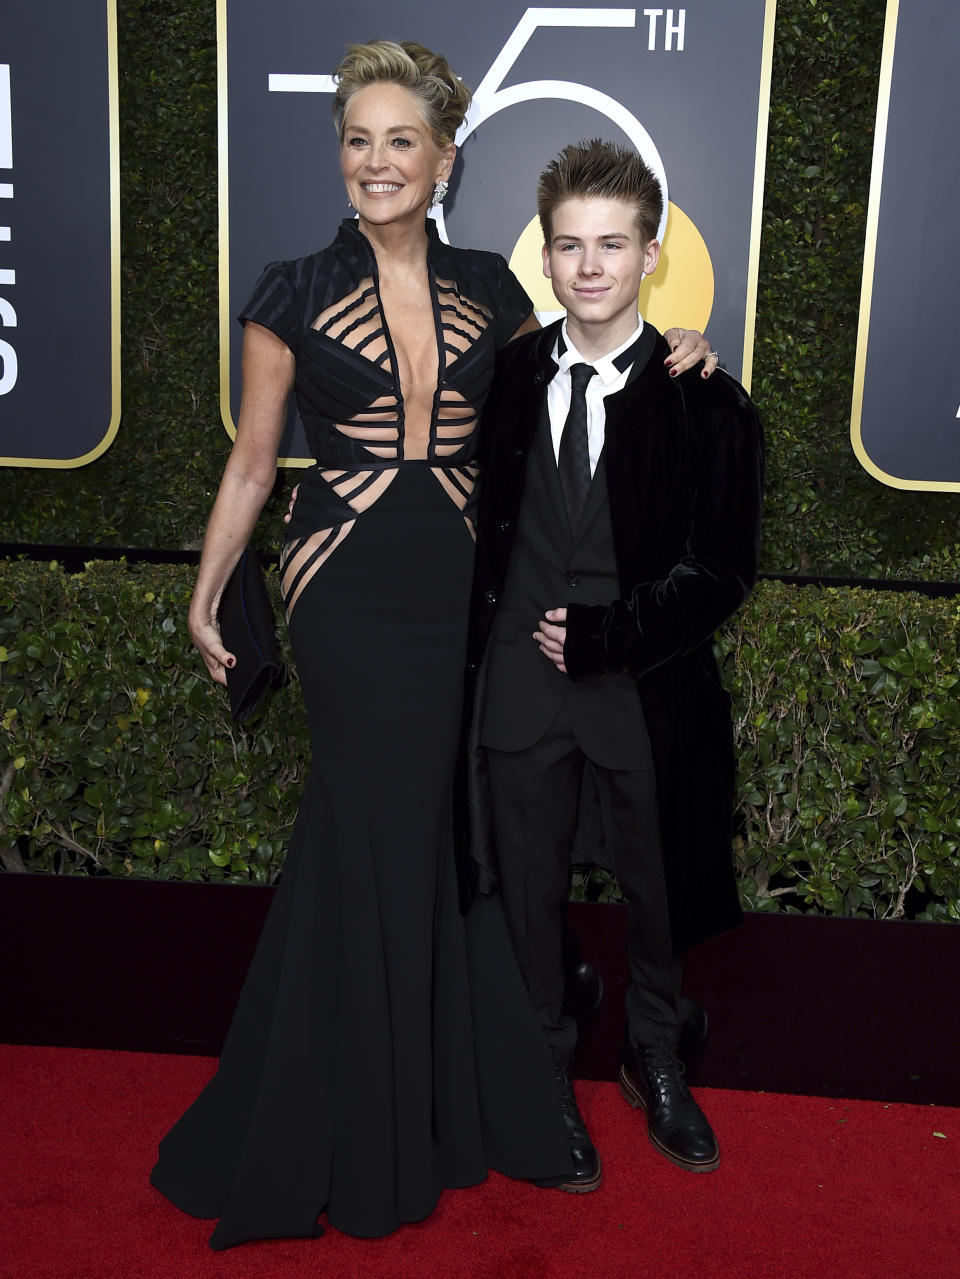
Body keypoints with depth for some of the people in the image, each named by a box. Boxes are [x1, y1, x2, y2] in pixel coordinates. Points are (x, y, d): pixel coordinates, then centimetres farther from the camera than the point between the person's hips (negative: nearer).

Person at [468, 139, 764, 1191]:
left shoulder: (706, 403, -8)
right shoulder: (509, 376, 1)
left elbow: (720, 571, -9)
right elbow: (486, 522, 8)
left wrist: (604, 639, -16)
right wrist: (481, 645, 0)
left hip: (646, 692, -1)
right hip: (522, 681, 2)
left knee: (657, 889, 17)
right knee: (530, 893, 14)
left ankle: (655, 1062, 45)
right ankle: (548, 1076, 38)